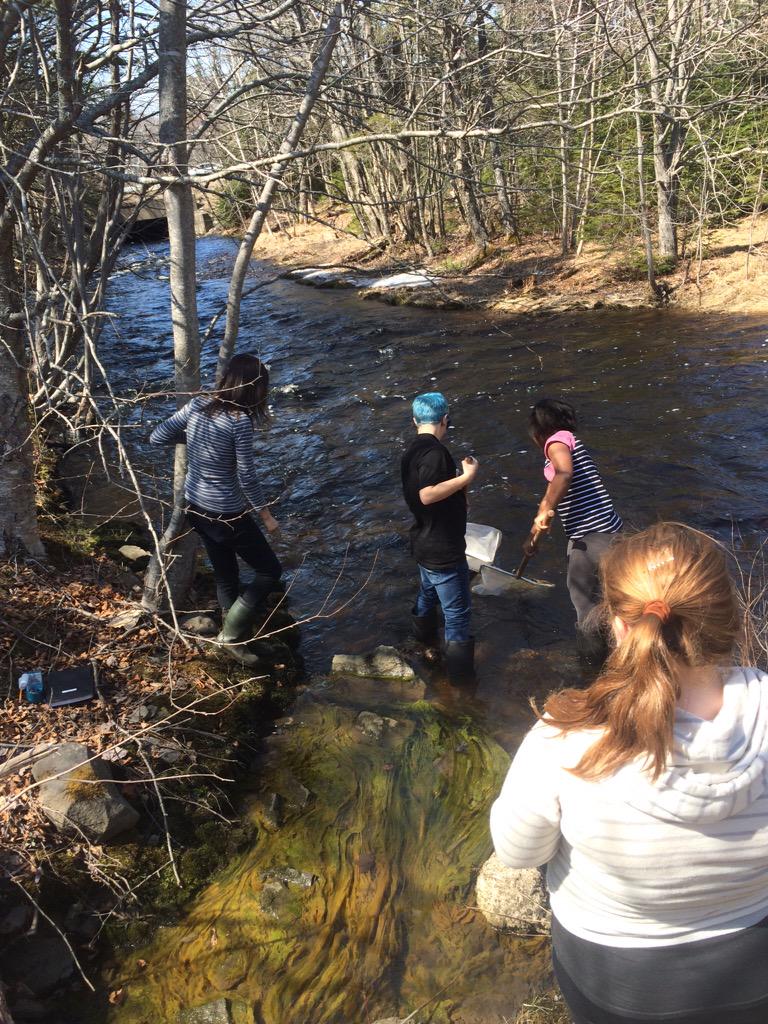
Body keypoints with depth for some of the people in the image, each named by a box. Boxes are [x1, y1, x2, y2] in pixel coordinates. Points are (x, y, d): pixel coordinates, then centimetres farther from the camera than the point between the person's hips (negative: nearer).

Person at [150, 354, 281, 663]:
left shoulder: (198, 404, -5)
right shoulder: (240, 421, -23)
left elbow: (158, 437, 2)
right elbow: (247, 477, -19)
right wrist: (266, 515, -7)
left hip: (195, 506, 7)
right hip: (227, 514, -7)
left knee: (224, 574, 23)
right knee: (269, 570, 12)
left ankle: (238, 636, 38)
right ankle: (232, 633, 14)